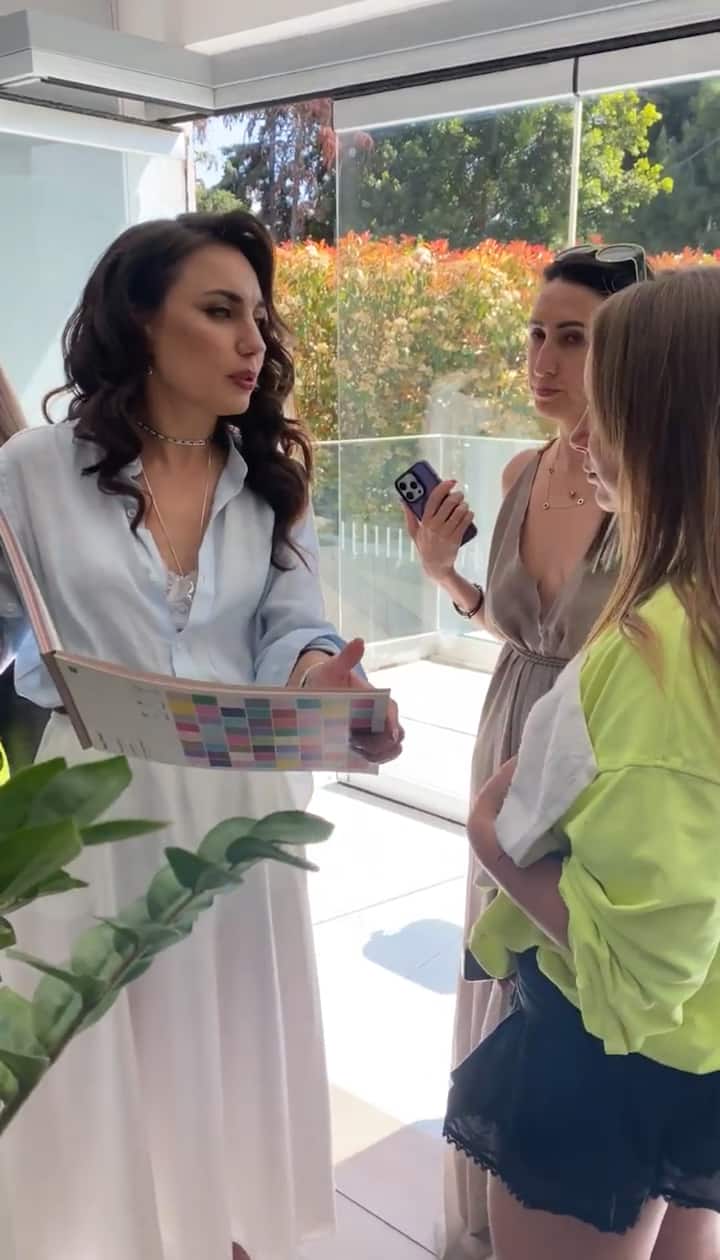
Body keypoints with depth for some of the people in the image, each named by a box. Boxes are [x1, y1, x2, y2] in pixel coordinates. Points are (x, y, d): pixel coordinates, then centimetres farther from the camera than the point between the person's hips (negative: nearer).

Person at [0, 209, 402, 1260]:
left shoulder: (270, 476, 4)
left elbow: (293, 629, -4)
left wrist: (321, 684, -28)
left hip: (240, 808, 3)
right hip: (96, 809, -3)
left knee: (232, 1046, 19)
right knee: (103, 1061, 12)